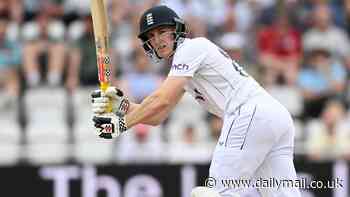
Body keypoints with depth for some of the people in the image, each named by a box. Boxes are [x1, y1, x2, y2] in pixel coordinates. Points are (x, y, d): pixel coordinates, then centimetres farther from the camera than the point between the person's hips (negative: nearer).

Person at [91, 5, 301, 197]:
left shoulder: (192, 47, -1)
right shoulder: (181, 66, 28)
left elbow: (162, 100, -10)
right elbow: (157, 117, 23)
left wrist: (121, 124, -4)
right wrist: (122, 105, 8)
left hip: (250, 112, -10)